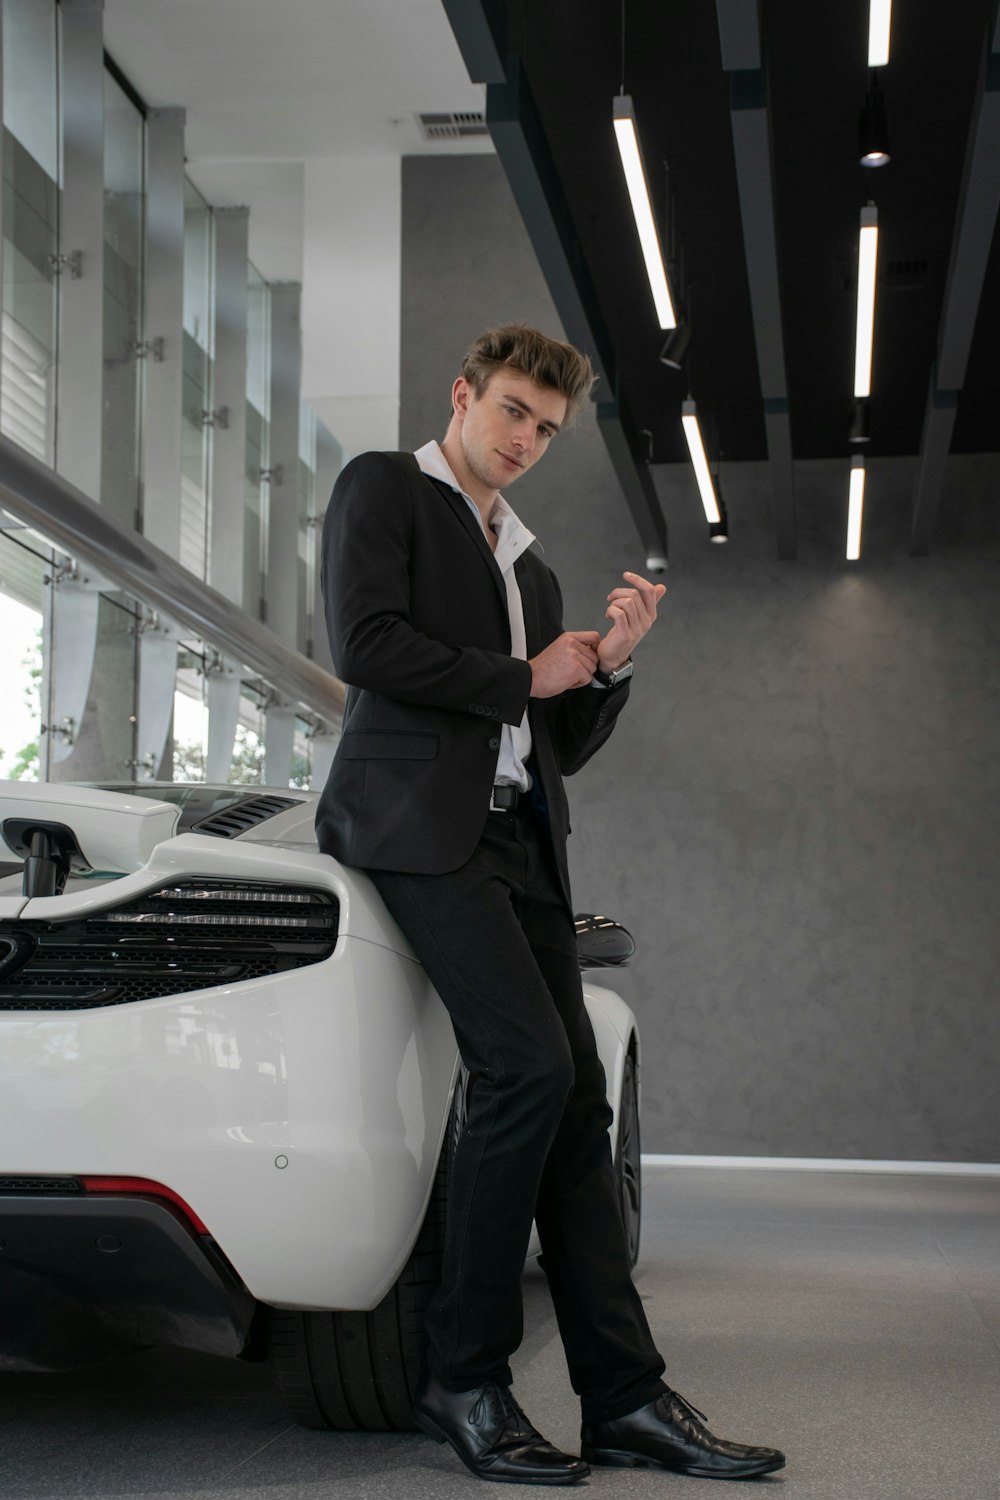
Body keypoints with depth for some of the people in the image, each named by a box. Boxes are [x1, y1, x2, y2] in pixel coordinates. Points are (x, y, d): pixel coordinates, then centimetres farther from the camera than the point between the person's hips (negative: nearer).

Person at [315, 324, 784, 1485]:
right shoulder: (383, 486, 9)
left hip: (520, 840, 7)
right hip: (422, 815, -7)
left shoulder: (530, 569, 28)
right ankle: (464, 1378, -10)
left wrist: (609, 662, 6)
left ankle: (624, 1397, 0)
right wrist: (523, 677, 0)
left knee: (576, 1096, -1)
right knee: (529, 1065, -20)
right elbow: (364, 646, -8)